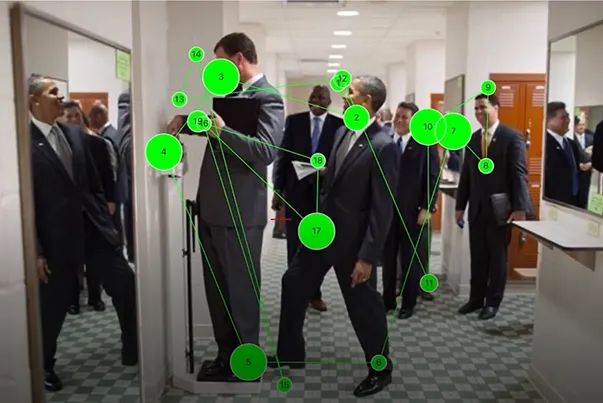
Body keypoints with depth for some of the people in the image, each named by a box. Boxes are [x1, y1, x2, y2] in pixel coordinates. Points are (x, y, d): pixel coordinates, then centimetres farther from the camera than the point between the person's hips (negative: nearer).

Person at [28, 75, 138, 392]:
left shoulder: (75, 134, 8)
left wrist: (107, 222, 10)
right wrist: (36, 251, -14)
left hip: (93, 229, 6)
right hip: (57, 238, -6)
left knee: (127, 286, 7)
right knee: (52, 307, 10)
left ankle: (133, 351, 26)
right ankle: (44, 366, 35)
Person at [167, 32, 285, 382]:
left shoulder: (267, 97, -11)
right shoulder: (233, 93, 14)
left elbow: (268, 151, -23)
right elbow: (213, 126, 28)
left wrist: (222, 132, -30)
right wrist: (187, 122, 10)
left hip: (239, 212, -8)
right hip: (212, 208, 8)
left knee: (241, 292, 4)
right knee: (217, 290, 16)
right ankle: (226, 356, 31)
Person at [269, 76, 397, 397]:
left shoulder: (383, 146, -19)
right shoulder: (343, 131, 5)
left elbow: (382, 208, -20)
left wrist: (367, 256, -20)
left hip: (352, 238, -8)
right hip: (323, 228, 8)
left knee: (364, 305, 7)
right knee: (293, 284, 16)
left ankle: (381, 370, 29)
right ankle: (290, 355, 34)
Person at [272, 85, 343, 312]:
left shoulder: (339, 125, 0)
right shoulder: (294, 121, 3)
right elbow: (283, 155, 2)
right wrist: (278, 188, -2)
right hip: (297, 190, 1)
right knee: (295, 244, 5)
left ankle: (314, 293, 20)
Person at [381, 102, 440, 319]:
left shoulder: (425, 145, -3)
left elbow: (432, 178, -5)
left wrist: (426, 208, -10)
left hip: (412, 210, -3)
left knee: (410, 258, 8)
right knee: (388, 257, 10)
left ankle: (408, 303, 21)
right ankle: (388, 299, 23)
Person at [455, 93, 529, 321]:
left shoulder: (512, 137, -7)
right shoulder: (473, 138, 10)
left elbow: (519, 174, -12)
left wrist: (520, 208, -18)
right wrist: (460, 205, 10)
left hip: (500, 209, -5)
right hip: (476, 208, 5)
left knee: (497, 257, 7)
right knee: (477, 256, 11)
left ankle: (493, 302, 18)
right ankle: (476, 298, 22)